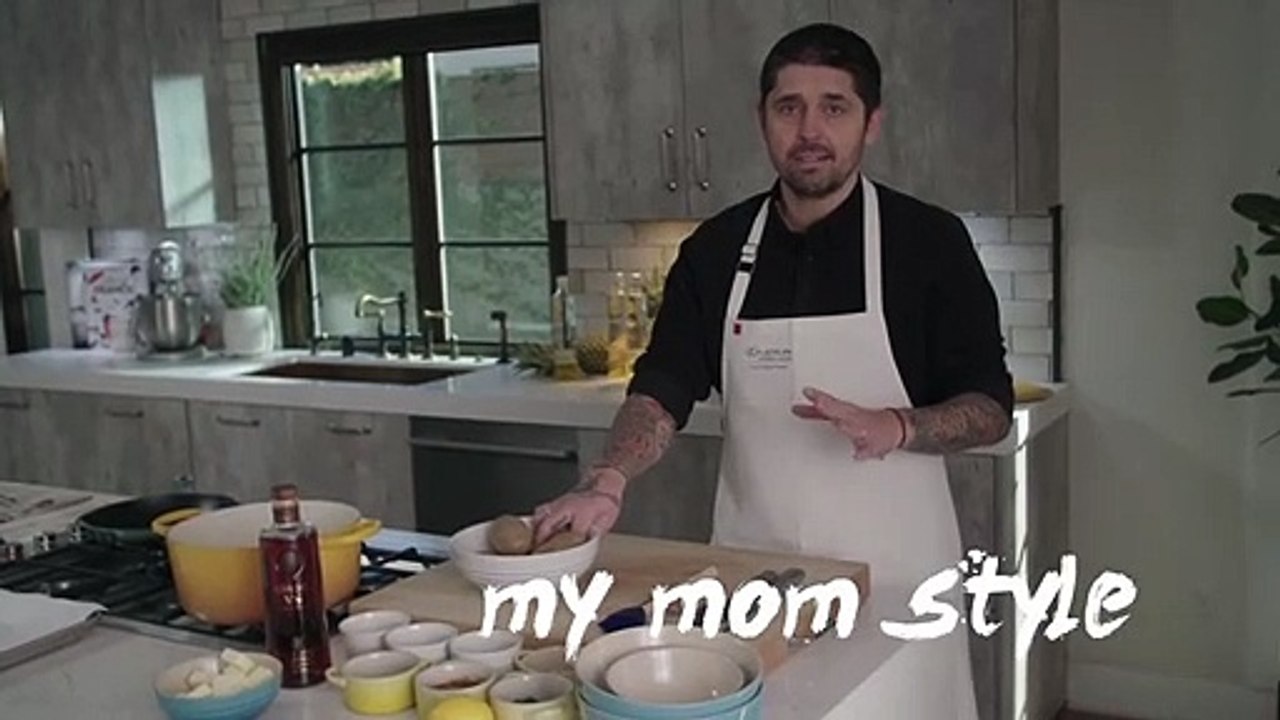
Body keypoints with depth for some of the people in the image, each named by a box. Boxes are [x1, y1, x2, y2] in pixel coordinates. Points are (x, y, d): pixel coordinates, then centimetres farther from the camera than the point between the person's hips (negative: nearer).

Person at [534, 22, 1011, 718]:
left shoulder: (928, 240, -7)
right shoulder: (717, 248, 2)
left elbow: (990, 407, -5)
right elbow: (664, 388, -2)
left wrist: (897, 427, -24)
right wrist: (606, 481, -20)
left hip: (889, 566, -2)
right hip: (751, 563, 3)